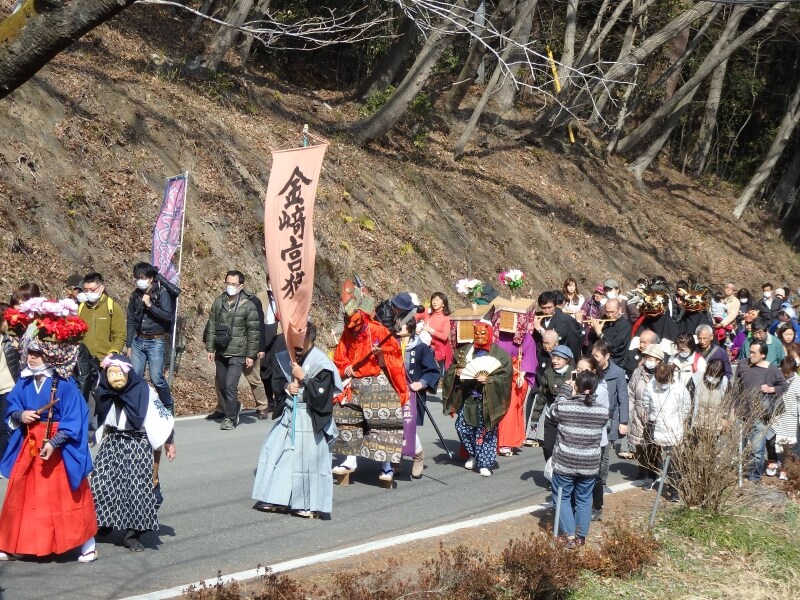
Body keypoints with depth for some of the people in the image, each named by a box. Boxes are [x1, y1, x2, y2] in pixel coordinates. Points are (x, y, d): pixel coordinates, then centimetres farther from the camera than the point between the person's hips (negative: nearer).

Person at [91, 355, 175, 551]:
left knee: (138, 489, -6)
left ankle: (133, 534, 3)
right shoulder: (105, 393, -2)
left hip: (139, 445, -3)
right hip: (112, 444, 4)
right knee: (101, 484, -2)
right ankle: (103, 524, 18)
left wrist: (168, 443, -1)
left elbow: (163, 416, -5)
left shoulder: (144, 392, -13)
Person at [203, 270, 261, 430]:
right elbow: (211, 326, 10)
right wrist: (210, 348, 6)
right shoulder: (219, 302, 5)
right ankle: (235, 407, 35)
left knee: (231, 385, -12)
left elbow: (253, 332, -6)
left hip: (238, 354, -5)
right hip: (220, 352, 5)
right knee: (221, 385, 12)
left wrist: (251, 354, -7)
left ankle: (230, 418, -2)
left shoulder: (248, 305, -8)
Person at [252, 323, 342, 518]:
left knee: (309, 458, -2)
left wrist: (303, 378, -21)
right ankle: (277, 499, 17)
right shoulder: (284, 358, 2)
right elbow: (276, 382, 12)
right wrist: (286, 387, -9)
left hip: (310, 419, -6)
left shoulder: (321, 363, -14)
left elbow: (320, 395, -18)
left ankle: (310, 504, 10)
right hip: (289, 415, 6)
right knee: (275, 451, 6)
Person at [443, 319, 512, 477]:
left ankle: (484, 463, 10)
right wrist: (456, 372, -10)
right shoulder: (467, 350, 9)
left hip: (487, 400, -4)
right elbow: (452, 368, 13)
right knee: (462, 427, 2)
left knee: (486, 431, -1)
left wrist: (488, 380, -22)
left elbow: (505, 376, -9)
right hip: (468, 397, 4)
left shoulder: (499, 353, -3)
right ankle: (473, 455, 25)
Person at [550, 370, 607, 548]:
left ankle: (570, 535, 6)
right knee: (584, 499, 17)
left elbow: (554, 411, 7)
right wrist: (589, 396, 12)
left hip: (565, 462, -2)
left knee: (563, 498, 12)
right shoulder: (603, 411, -8)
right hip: (590, 464, 2)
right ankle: (581, 536, 22)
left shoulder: (563, 406, -15)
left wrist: (565, 390, 13)